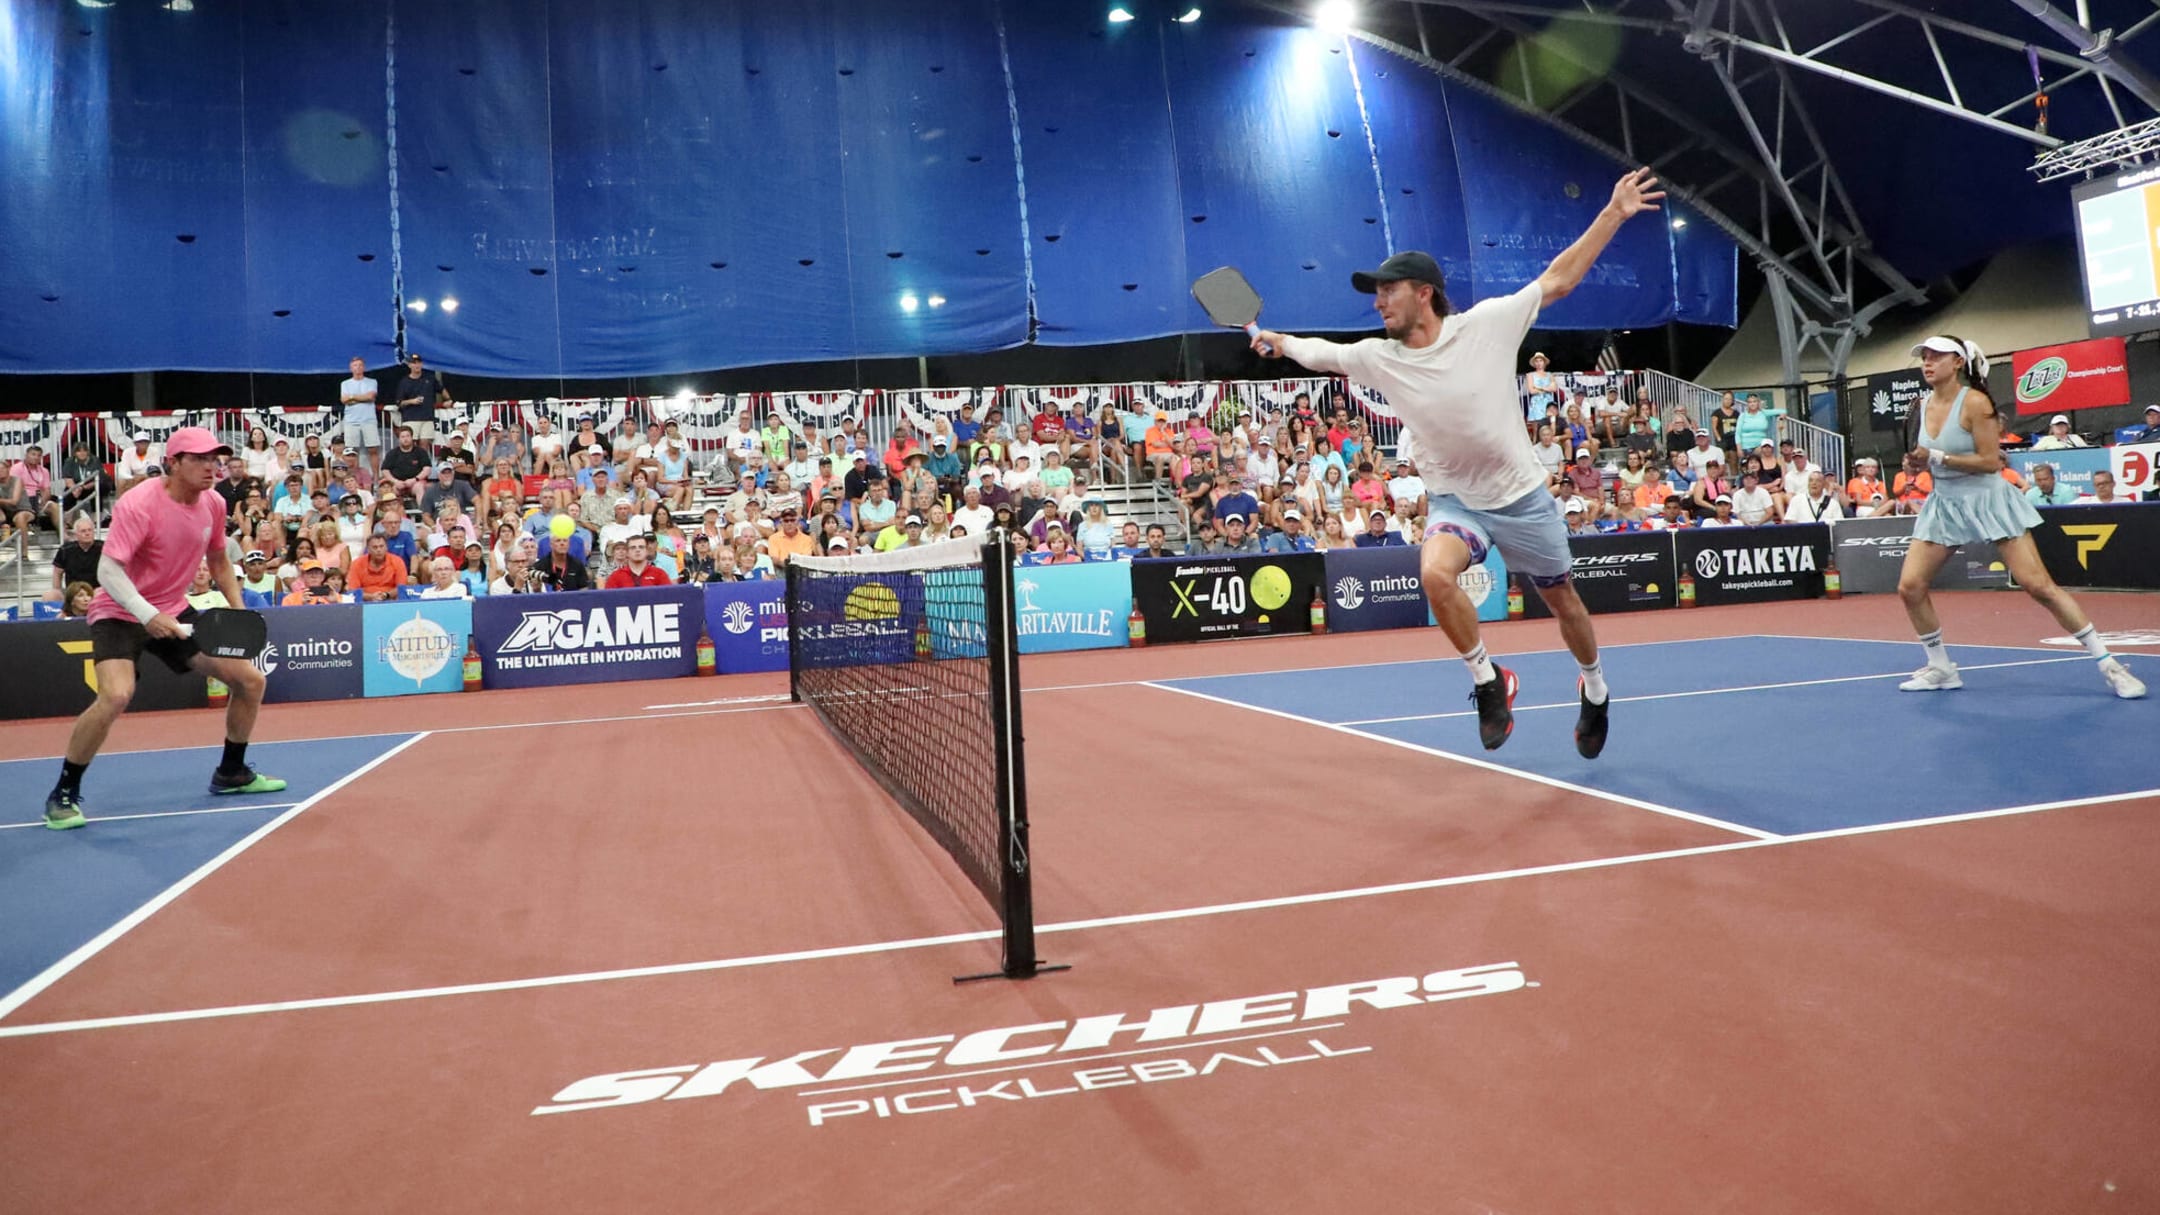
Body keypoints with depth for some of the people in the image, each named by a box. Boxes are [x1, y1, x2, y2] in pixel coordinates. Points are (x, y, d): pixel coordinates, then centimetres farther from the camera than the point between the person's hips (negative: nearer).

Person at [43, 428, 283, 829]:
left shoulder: (213, 504, -3)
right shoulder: (139, 504, -23)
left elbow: (218, 560, 14)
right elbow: (108, 570, -27)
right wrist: (148, 615, -39)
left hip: (175, 613, 7)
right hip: (120, 613, -7)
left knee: (250, 680, 2)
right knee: (116, 695, -30)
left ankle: (230, 773, 22)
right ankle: (63, 794, -10)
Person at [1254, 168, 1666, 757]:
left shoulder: (1488, 323, -14)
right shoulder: (1378, 357, -8)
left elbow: (1556, 280, -4)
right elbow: (1319, 351, 11)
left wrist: (1612, 215, -6)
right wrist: (1277, 340, 7)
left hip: (1521, 495, -1)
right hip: (1453, 499, 1)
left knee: (1563, 601, 14)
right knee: (1436, 574, -30)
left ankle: (1594, 690, 44)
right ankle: (1487, 680, -6)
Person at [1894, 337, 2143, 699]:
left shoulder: (1974, 402, -16)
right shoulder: (1925, 405, 4)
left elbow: (1990, 461, -20)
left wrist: (1937, 457, -24)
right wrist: (1921, 461, -1)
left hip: (1987, 501, -6)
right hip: (1944, 505, 6)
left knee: (2039, 585, -9)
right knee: (1909, 587, -5)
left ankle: (2108, 664, 3)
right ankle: (1941, 669, 12)